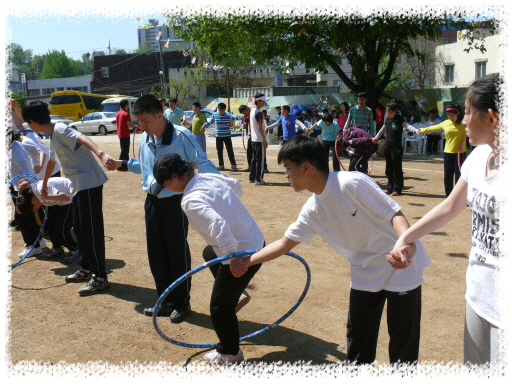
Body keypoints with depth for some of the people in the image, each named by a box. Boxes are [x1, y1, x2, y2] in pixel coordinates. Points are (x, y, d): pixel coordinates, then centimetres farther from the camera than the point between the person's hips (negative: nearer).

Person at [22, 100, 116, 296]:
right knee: (79, 229, 17)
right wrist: (44, 184, 51)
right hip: (78, 185, 10)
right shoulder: (52, 137, 19)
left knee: (91, 230, -7)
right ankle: (86, 268, 31)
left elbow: (82, 138, -31)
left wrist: (101, 154, -51)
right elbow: (52, 160, 36)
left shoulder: (60, 129, -12)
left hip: (89, 183, -10)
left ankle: (100, 277, 0)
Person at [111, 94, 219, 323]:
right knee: (156, 254, 12)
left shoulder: (181, 136, -14)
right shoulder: (145, 139, 7)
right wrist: (122, 164, 15)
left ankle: (182, 302, 20)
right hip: (153, 201, 7)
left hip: (176, 201, -6)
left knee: (178, 253, 4)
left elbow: (202, 163, -14)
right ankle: (165, 300, 27)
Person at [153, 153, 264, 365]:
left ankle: (229, 353, 29)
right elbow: (236, 186, 21)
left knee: (219, 307, 8)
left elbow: (218, 225, -36)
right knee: (209, 252, 36)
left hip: (241, 254, -10)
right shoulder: (210, 177, 3)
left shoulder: (190, 201, -22)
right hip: (257, 241, 10)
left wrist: (233, 255, -36)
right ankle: (236, 294, 30)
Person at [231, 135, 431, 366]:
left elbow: (394, 213, -23)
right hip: (366, 273, 7)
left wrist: (407, 242, -42)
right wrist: (248, 261, 5)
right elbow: (285, 243, 8)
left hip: (401, 267, -6)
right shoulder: (312, 210, -1)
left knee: (403, 338, 4)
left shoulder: (351, 183, -23)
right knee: (358, 338, 12)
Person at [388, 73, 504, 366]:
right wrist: (405, 239, 9)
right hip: (478, 295, 8)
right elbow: (451, 207, 15)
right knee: (474, 372, 21)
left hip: (505, 308, -8)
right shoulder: (480, 156, 4)